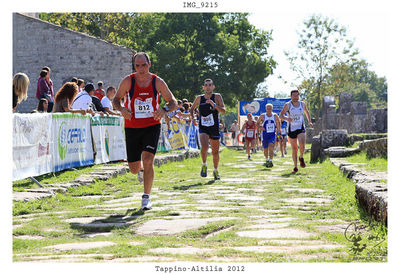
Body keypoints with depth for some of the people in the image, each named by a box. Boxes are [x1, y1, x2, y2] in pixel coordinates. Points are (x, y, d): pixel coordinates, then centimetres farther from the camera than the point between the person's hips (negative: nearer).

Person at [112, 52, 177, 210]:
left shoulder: (157, 82, -4)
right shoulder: (128, 81, -5)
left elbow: (173, 102, 4)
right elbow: (116, 100, 4)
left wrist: (164, 110, -19)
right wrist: (122, 109, -19)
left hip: (152, 126, -1)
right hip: (132, 127, 1)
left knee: (148, 160, -19)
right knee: (134, 169, 5)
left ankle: (146, 197, -8)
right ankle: (141, 169, 45)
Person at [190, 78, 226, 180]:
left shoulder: (217, 96, -3)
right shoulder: (199, 98, 3)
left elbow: (223, 111, -13)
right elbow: (192, 109, 19)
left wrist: (214, 105, -28)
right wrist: (192, 117, 0)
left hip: (214, 128, 0)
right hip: (203, 127, 0)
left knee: (215, 152, 7)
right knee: (204, 146, -25)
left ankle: (215, 170, 30)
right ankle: (204, 165, -1)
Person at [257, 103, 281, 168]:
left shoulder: (275, 116, -1)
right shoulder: (263, 116, -5)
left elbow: (278, 122, 19)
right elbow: (258, 123, 7)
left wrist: (278, 129, 9)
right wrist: (260, 127, -13)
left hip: (272, 135, -1)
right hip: (265, 135, 1)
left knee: (271, 146, -23)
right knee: (265, 149, 11)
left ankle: (270, 161, -27)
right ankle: (267, 160, 38)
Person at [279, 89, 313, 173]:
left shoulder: (302, 104, 4)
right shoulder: (287, 105, -4)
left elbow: (307, 112, 23)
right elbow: (280, 115, -9)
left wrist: (309, 121, 11)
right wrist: (286, 118, -29)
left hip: (301, 128, 0)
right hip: (291, 129, 0)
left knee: (302, 144, -25)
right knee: (294, 149, 4)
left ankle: (301, 157, 4)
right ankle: (295, 167, 17)